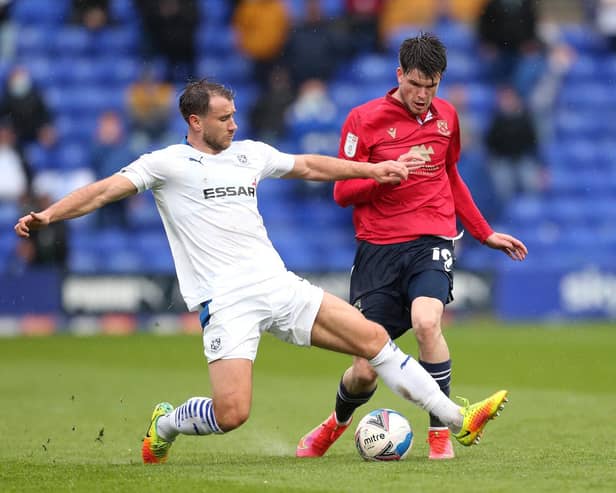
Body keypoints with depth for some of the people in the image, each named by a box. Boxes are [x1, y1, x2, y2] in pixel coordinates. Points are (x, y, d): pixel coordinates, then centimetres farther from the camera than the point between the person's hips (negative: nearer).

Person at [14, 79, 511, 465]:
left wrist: (373, 169, 31)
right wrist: (47, 215, -23)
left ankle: (458, 420, 1)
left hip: (278, 285, 5)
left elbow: (308, 166, 29)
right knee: (231, 414, -18)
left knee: (372, 337, -4)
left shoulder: (250, 153, 15)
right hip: (225, 302, -5)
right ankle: (165, 426, 15)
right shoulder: (168, 163, 0)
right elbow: (106, 189, -9)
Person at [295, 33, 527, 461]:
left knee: (426, 323, -30)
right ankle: (339, 421, 34)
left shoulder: (445, 116, 10)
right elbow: (342, 191, -5)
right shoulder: (364, 119, -3)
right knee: (365, 373, -1)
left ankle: (440, 433, -15)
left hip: (432, 241, 1)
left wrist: (485, 234, 27)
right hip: (378, 247, -1)